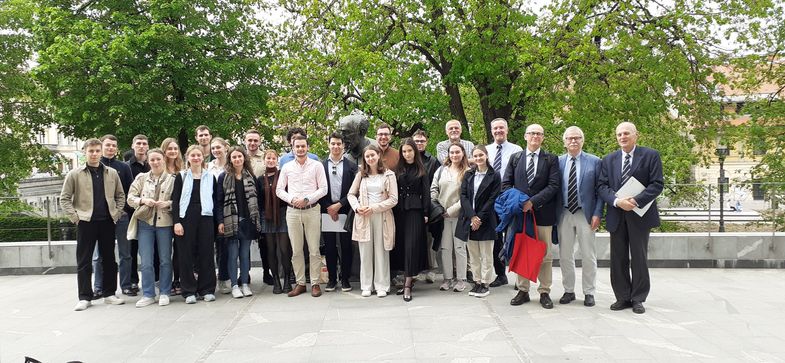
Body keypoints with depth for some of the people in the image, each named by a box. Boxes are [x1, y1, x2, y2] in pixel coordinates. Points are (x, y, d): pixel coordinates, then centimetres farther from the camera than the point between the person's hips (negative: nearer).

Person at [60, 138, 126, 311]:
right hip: (86, 222, -2)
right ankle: (84, 297, 8)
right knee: (84, 261, 2)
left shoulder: (112, 173, 7)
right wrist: (75, 216, -6)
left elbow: (120, 195, 14)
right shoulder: (75, 174, 1)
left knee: (109, 259, 8)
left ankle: (109, 294, 18)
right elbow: (64, 198, 2)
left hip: (107, 222, 2)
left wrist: (117, 213, 3)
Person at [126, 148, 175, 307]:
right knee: (146, 262, 2)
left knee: (165, 260, 6)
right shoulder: (141, 178, 9)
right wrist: (143, 200, -11)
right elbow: (130, 198, 6)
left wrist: (168, 203, -17)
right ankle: (148, 295, 12)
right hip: (145, 223, 2)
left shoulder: (172, 179, 3)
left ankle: (164, 293, 17)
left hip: (164, 223, -1)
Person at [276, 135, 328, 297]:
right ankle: (300, 283, 14)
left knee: (314, 250, -1)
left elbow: (323, 189, -2)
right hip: (292, 211, 2)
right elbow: (279, 190, 9)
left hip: (312, 210, -2)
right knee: (296, 250, 5)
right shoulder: (287, 167, 9)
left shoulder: (317, 165, 2)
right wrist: (291, 199, -8)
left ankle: (315, 283, 7)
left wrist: (307, 199, -12)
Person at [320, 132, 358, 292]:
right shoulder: (321, 165, 5)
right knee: (329, 246, 6)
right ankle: (332, 278, 16)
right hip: (327, 210, 1)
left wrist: (339, 205, -10)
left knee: (346, 246, 3)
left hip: (345, 210, -1)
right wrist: (328, 208, -6)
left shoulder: (351, 166, 3)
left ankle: (345, 278, 13)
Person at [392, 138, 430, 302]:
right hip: (400, 211, 3)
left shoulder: (421, 170, 3)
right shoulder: (398, 169, 9)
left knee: (412, 245, -7)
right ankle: (407, 279, 15)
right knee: (401, 244, 4)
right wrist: (393, 211, 0)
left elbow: (426, 192, 1)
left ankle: (408, 285, -7)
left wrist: (426, 213, -5)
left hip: (415, 211, -3)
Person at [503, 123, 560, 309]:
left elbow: (554, 185, -6)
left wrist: (533, 201, -16)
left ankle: (544, 292, 12)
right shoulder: (515, 158, 11)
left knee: (545, 255, 3)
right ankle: (523, 291, 16)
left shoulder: (551, 159, 3)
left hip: (543, 212, -2)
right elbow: (506, 183, 8)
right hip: (519, 211, 2)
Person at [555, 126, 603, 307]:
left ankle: (589, 293, 16)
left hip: (586, 214, -2)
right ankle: (569, 291, 21)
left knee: (588, 256, 4)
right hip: (564, 215, 2)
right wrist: (555, 214, 0)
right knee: (565, 255, 8)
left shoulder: (594, 162, 1)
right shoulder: (558, 162, 5)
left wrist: (597, 214, -8)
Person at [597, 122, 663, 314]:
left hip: (639, 215, -3)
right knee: (618, 259, 6)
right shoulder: (608, 159, 11)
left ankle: (638, 299, 14)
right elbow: (602, 186, 3)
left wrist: (636, 201, -19)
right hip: (616, 215, 3)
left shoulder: (650, 155, 1)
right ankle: (623, 297, 16)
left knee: (639, 258, 3)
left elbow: (657, 184, -7)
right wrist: (617, 201, -15)